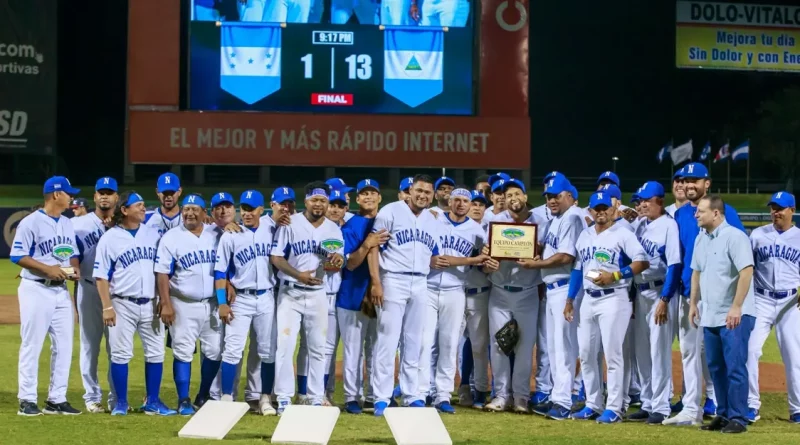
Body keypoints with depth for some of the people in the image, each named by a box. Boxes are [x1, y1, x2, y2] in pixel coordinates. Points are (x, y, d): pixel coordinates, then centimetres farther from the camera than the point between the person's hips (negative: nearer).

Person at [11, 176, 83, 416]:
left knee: (64, 346, 6)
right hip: (36, 290, -7)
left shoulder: (68, 224, 13)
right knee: (32, 345, -4)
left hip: (61, 291, 7)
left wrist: (75, 268, -2)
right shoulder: (31, 222, -10)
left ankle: (57, 399, 12)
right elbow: (17, 256, -12)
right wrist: (47, 269, -20)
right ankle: (27, 400, 1)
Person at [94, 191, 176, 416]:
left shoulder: (153, 234, 8)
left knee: (156, 353, 5)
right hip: (123, 304, -4)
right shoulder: (109, 238, -3)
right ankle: (121, 403, 9)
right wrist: (107, 307, -11)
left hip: (150, 304, 4)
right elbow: (101, 276, -4)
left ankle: (152, 402, 14)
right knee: (121, 354, 1)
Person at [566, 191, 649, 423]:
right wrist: (570, 299, 15)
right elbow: (578, 268, 18)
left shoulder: (623, 234, -7)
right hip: (588, 299, 7)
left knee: (612, 353, -8)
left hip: (613, 299, -7)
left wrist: (614, 276, -22)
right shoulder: (585, 236, 14)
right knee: (586, 353, 9)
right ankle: (593, 405, 18)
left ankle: (614, 408, -5)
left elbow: (642, 261, -16)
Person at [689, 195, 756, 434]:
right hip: (710, 315, 8)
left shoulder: (734, 237, -14)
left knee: (735, 367, -8)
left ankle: (738, 418, -3)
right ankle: (723, 415, 21)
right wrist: (693, 302, 16)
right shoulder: (701, 239, 12)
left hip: (735, 316, -8)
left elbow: (746, 272, -20)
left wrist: (736, 307, -23)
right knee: (715, 367, 12)